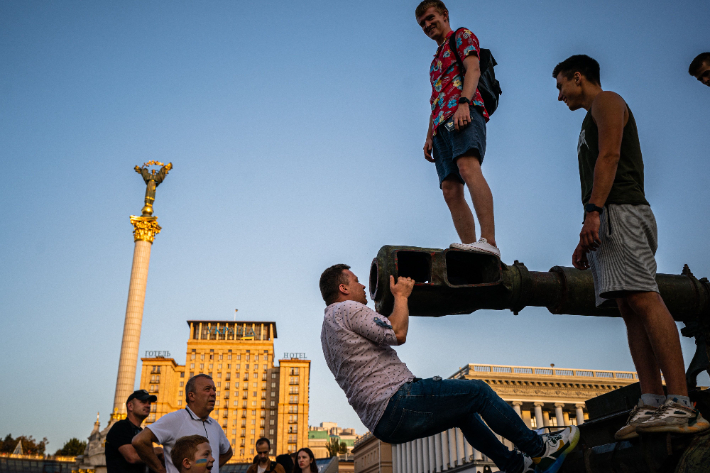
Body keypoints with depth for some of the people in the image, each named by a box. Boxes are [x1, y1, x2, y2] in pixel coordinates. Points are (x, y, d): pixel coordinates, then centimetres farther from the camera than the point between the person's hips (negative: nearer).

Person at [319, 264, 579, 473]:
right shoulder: (347, 309, -11)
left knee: (464, 410, 23)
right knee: (477, 391, -2)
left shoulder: (329, 326, 22)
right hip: (398, 403, -11)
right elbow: (398, 334, -20)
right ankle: (538, 448, 12)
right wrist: (401, 295, -5)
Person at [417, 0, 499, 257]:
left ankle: (489, 241, -43)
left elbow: (473, 69, -4)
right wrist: (429, 136, 20)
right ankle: (469, 247, -14)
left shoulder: (462, 36, 14)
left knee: (468, 166, -31)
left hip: (463, 112, -8)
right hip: (442, 122, 8)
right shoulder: (437, 58, 36)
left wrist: (464, 102, -21)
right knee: (450, 188, -7)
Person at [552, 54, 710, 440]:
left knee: (643, 299, -20)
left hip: (620, 212, -10)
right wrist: (586, 241, 23)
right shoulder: (594, 121, 34)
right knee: (630, 309, -2)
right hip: (606, 221, 10)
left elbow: (609, 157, -11)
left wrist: (593, 211, -23)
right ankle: (651, 405, -8)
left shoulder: (607, 102, 6)